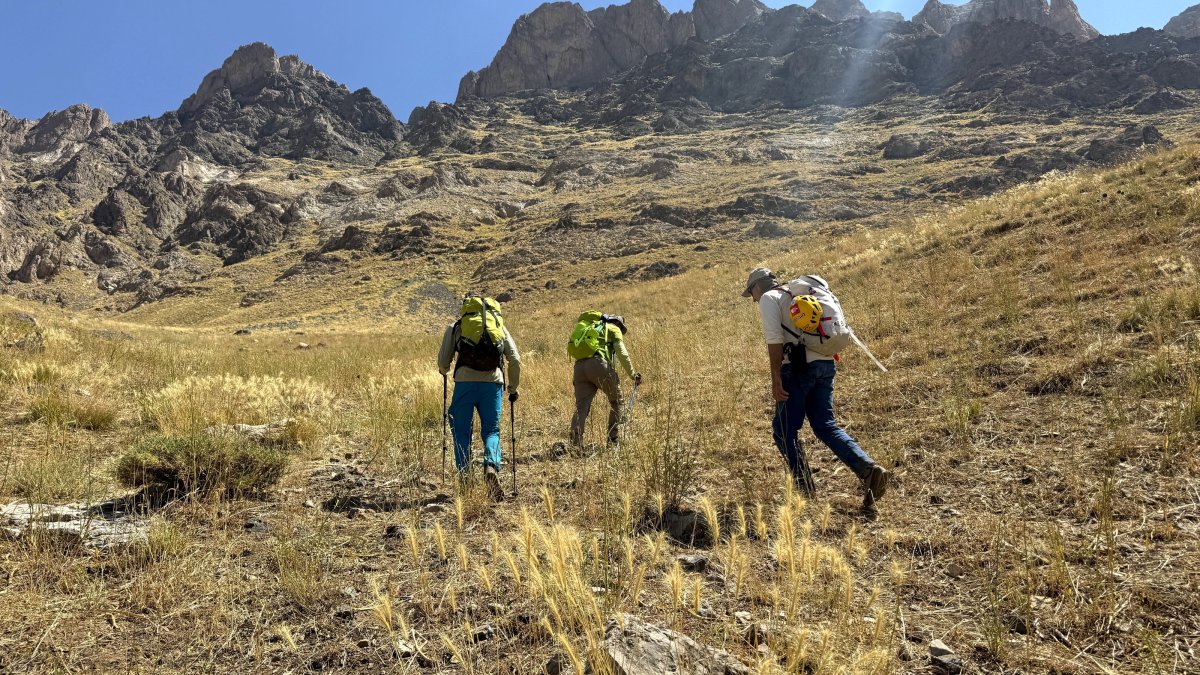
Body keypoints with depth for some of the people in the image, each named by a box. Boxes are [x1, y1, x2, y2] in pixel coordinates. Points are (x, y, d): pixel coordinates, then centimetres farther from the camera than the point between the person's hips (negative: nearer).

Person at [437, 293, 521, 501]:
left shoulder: (456, 326, 15)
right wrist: (513, 388, 26)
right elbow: (515, 360, 15)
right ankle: (492, 467, -17)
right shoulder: (500, 326, 19)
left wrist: (444, 371, 37)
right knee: (491, 431, 9)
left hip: (465, 382, -1)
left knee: (461, 431, 12)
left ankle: (464, 477, 6)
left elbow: (443, 361, 14)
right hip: (493, 382, 1)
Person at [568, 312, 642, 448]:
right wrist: (633, 374, 8)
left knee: (581, 408, 2)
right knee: (616, 401, 15)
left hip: (579, 367, 5)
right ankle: (614, 439, 14)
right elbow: (622, 354, 2)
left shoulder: (589, 327, 35)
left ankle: (574, 445, -11)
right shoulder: (614, 329, 17)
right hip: (598, 364, -5)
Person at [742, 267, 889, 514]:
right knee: (826, 426, 8)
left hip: (798, 367, -8)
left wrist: (776, 378, -14)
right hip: (826, 364, 8)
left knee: (784, 431, 2)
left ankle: (804, 488, 2)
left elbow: (774, 338, -12)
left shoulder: (768, 299, 1)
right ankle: (868, 470, -9)